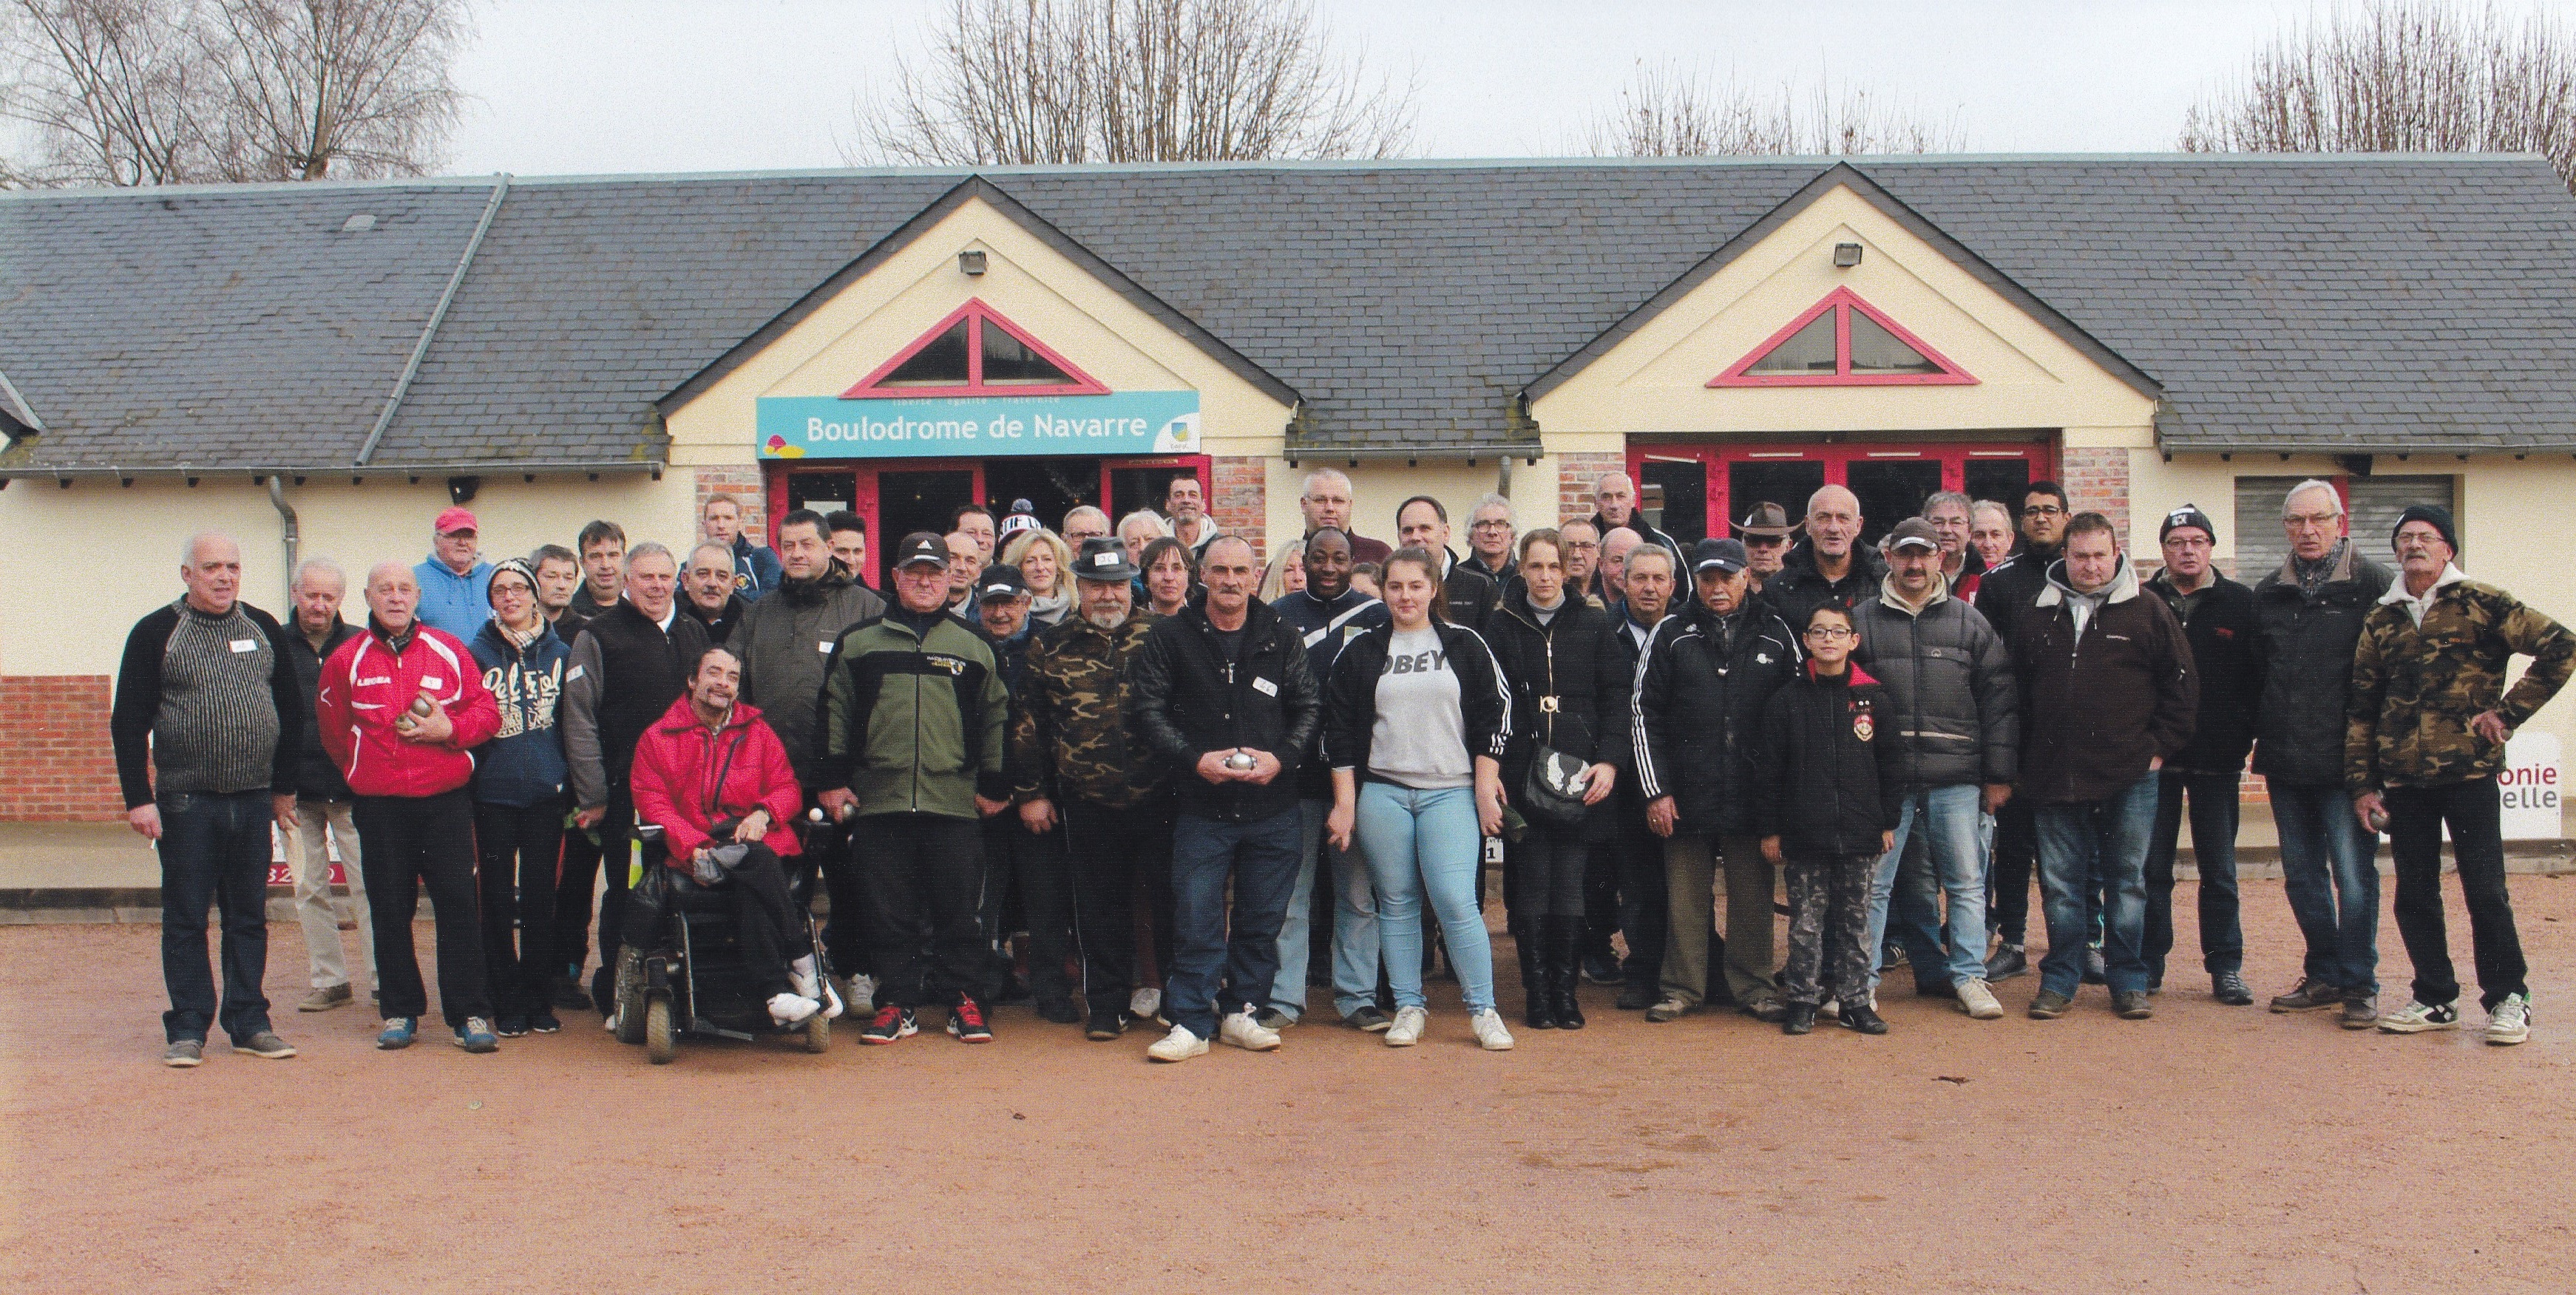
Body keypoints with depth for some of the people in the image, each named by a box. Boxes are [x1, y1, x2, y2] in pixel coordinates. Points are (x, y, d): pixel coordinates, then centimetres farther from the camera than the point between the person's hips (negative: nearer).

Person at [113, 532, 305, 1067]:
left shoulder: (265, 630, 8)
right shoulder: (156, 632, -1)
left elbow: (292, 713, 14)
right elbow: (128, 723, -4)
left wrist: (283, 787, 12)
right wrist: (138, 798, -10)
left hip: (255, 801, 3)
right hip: (186, 802, -3)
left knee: (249, 918, 8)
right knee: (186, 921, 3)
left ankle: (249, 1023, 16)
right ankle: (187, 1028, 10)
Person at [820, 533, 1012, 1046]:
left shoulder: (975, 647, 11)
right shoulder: (858, 642, 11)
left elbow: (996, 717, 12)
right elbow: (835, 711, 11)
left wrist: (994, 785, 8)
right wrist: (832, 778, 4)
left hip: (955, 801, 0)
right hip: (879, 799, 0)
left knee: (960, 906, 2)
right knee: (889, 909, 4)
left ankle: (962, 1000, 12)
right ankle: (897, 1004, 12)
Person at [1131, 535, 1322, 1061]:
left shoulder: (1281, 637, 6)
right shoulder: (1171, 636, 1)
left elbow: (1309, 706, 9)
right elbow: (1148, 708, -1)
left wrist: (1282, 757, -9)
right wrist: (1196, 759, -14)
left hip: (1272, 807, 2)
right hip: (1202, 806, -2)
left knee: (1263, 918, 9)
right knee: (1197, 920, -2)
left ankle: (1241, 1011, 23)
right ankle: (1191, 1022, 8)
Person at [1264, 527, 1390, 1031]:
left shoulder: (1376, 616, 5)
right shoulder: (1278, 616, 5)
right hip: (1296, 778, 0)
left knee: (1358, 893, 6)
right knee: (1290, 894, 5)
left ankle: (1357, 996, 15)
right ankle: (1284, 998, 13)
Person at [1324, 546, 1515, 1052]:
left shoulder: (1466, 646, 7)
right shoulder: (1361, 653, 9)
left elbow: (1494, 718, 5)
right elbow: (1340, 731, 9)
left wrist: (1486, 791, -1)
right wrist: (1345, 803, 3)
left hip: (1450, 792, -2)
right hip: (1381, 793, 2)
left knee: (1456, 901, -11)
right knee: (1397, 902, 5)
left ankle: (1483, 1010, 1)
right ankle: (1409, 1007, 16)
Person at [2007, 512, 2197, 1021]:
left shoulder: (2147, 611, 2)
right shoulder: (2035, 615, 8)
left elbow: (2181, 682, 4)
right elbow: (2014, 689, 15)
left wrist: (2160, 746, -2)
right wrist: (2021, 760, 9)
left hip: (2130, 774, -2)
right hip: (2056, 777, 2)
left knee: (2128, 880, 6)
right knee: (2061, 884, 6)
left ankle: (2129, 983, 15)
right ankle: (2060, 981, 15)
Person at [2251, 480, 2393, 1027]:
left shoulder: (2372, 584, -3)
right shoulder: (2268, 592, 12)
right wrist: (2260, 737, 10)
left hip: (2345, 758, -5)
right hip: (2285, 761, 5)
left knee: (2353, 875, -2)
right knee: (2302, 876, 12)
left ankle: (2360, 985, 8)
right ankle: (2324, 975, 24)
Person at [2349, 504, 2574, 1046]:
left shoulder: (2481, 604, -1)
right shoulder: (2380, 621, 12)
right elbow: (2362, 707, 14)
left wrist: (2509, 712, -9)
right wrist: (2361, 782, 8)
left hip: (2469, 772, -4)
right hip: (2403, 779, 4)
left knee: (2485, 890, -1)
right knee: (2414, 894, 7)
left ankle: (2508, 999, 12)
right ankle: (2435, 999, 19)